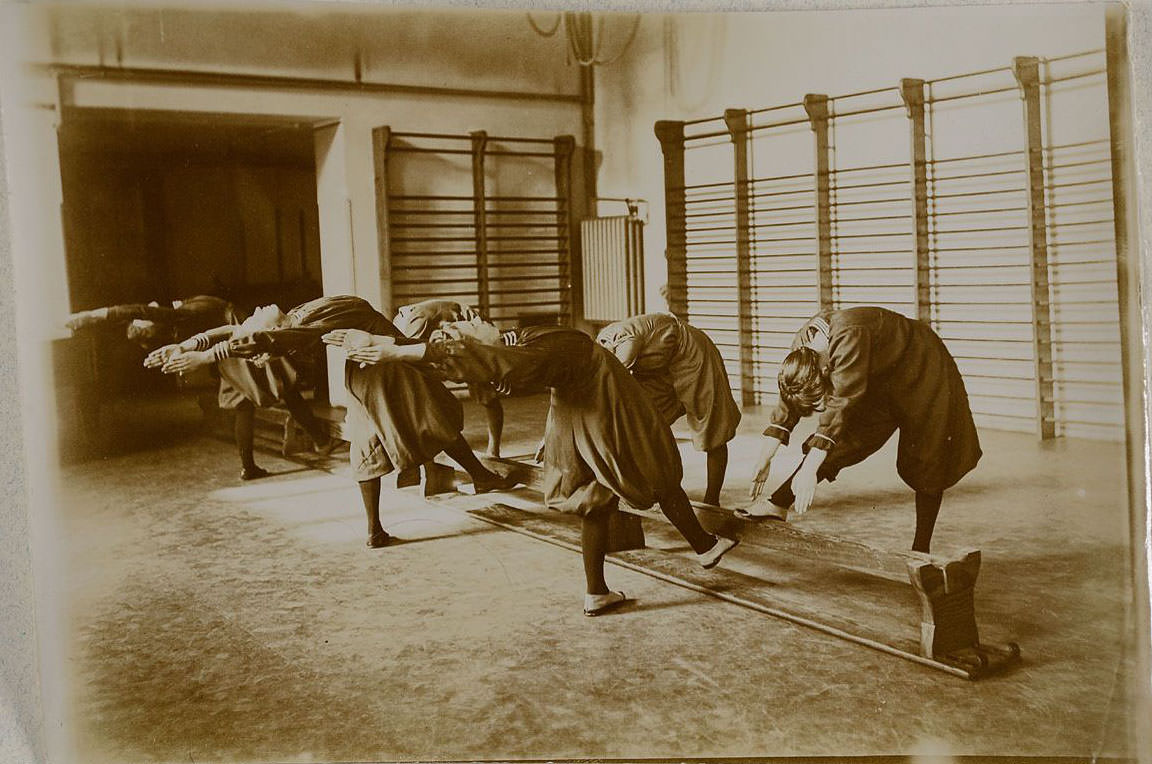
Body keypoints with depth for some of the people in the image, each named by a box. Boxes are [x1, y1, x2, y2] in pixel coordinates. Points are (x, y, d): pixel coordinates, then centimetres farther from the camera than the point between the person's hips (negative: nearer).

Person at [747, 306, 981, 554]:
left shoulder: (849, 339, -41)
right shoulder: (800, 352, -17)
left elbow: (840, 405, -44)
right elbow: (787, 405, -8)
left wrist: (809, 470, -46)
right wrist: (765, 460, -12)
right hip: (878, 378, 6)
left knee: (925, 464, -2)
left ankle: (920, 550, 8)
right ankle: (776, 506, -12)